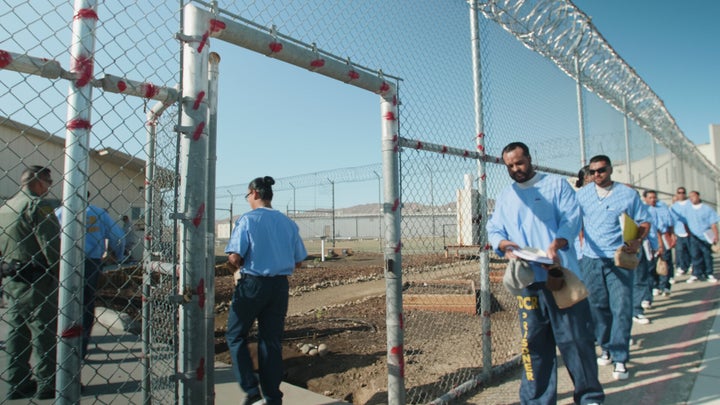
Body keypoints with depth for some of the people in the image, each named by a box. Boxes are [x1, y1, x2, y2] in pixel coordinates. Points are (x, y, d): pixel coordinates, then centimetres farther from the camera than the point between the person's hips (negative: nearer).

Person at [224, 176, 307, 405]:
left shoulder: (247, 220, -9)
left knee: (235, 336, 14)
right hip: (280, 285, 5)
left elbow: (234, 257, -17)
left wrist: (239, 270, 4)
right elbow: (298, 261, 7)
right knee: (272, 341, 13)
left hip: (252, 284, -4)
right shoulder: (288, 223, 4)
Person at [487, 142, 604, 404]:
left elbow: (572, 218, -6)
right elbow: (494, 230, 10)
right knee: (533, 341, 7)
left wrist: (555, 245, -23)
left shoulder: (556, 184, 7)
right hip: (528, 280, 3)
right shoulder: (505, 197, 16)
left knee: (575, 337, 4)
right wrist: (503, 243, -13)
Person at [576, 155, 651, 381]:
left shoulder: (628, 194, 2)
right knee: (597, 307, 9)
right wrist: (582, 243, 6)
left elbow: (644, 221, 4)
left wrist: (638, 241, -13)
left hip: (619, 260, -2)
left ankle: (620, 358, 3)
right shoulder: (582, 195, 8)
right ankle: (606, 348, 26)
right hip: (591, 260, 2)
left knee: (621, 308, -5)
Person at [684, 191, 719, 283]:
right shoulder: (688, 209, 4)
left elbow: (713, 224, -4)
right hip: (694, 237, 1)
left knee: (707, 255, 7)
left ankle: (709, 274, 17)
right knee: (695, 256, 1)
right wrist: (689, 233, 6)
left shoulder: (707, 209, -3)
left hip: (706, 237, -1)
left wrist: (715, 236, -9)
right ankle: (696, 274, 8)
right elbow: (685, 222, 10)